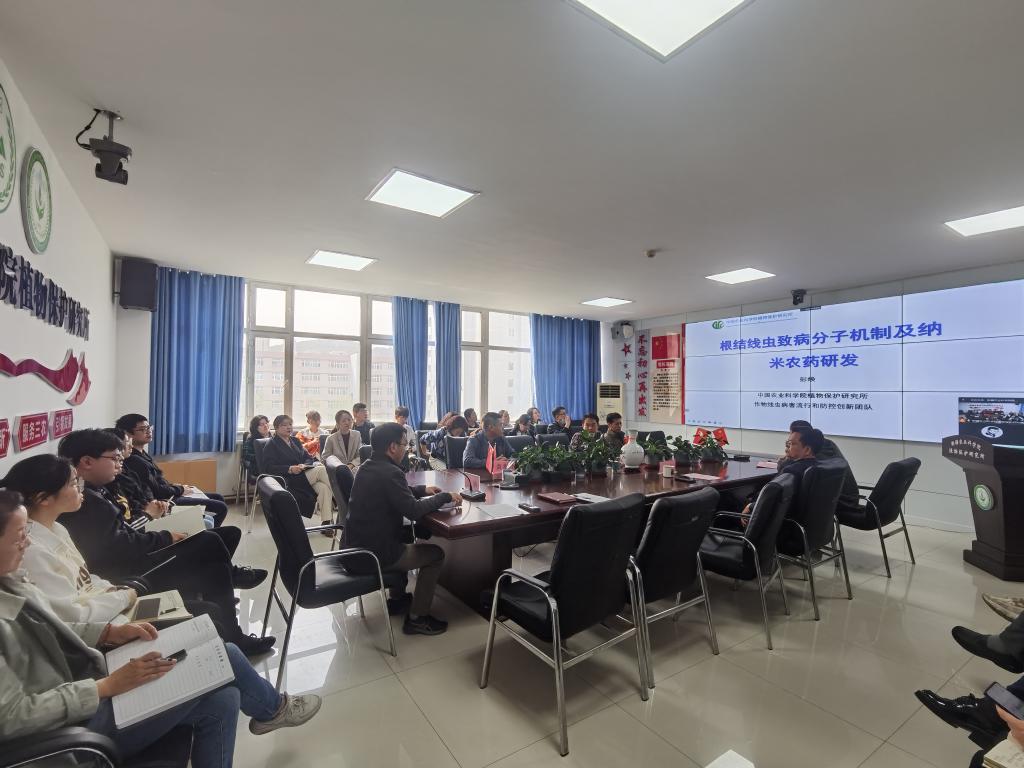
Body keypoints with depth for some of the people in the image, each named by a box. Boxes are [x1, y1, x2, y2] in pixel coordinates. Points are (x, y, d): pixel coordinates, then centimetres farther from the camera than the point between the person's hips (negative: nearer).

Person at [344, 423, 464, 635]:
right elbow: (414, 511, -24)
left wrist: (422, 489, 15)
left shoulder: (367, 467, 6)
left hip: (356, 547, 10)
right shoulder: (390, 472, -23)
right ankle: (416, 618, 13)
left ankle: (397, 598, 43)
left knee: (403, 540, 34)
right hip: (373, 555, -9)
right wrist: (445, 497, -12)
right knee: (436, 554, 6)